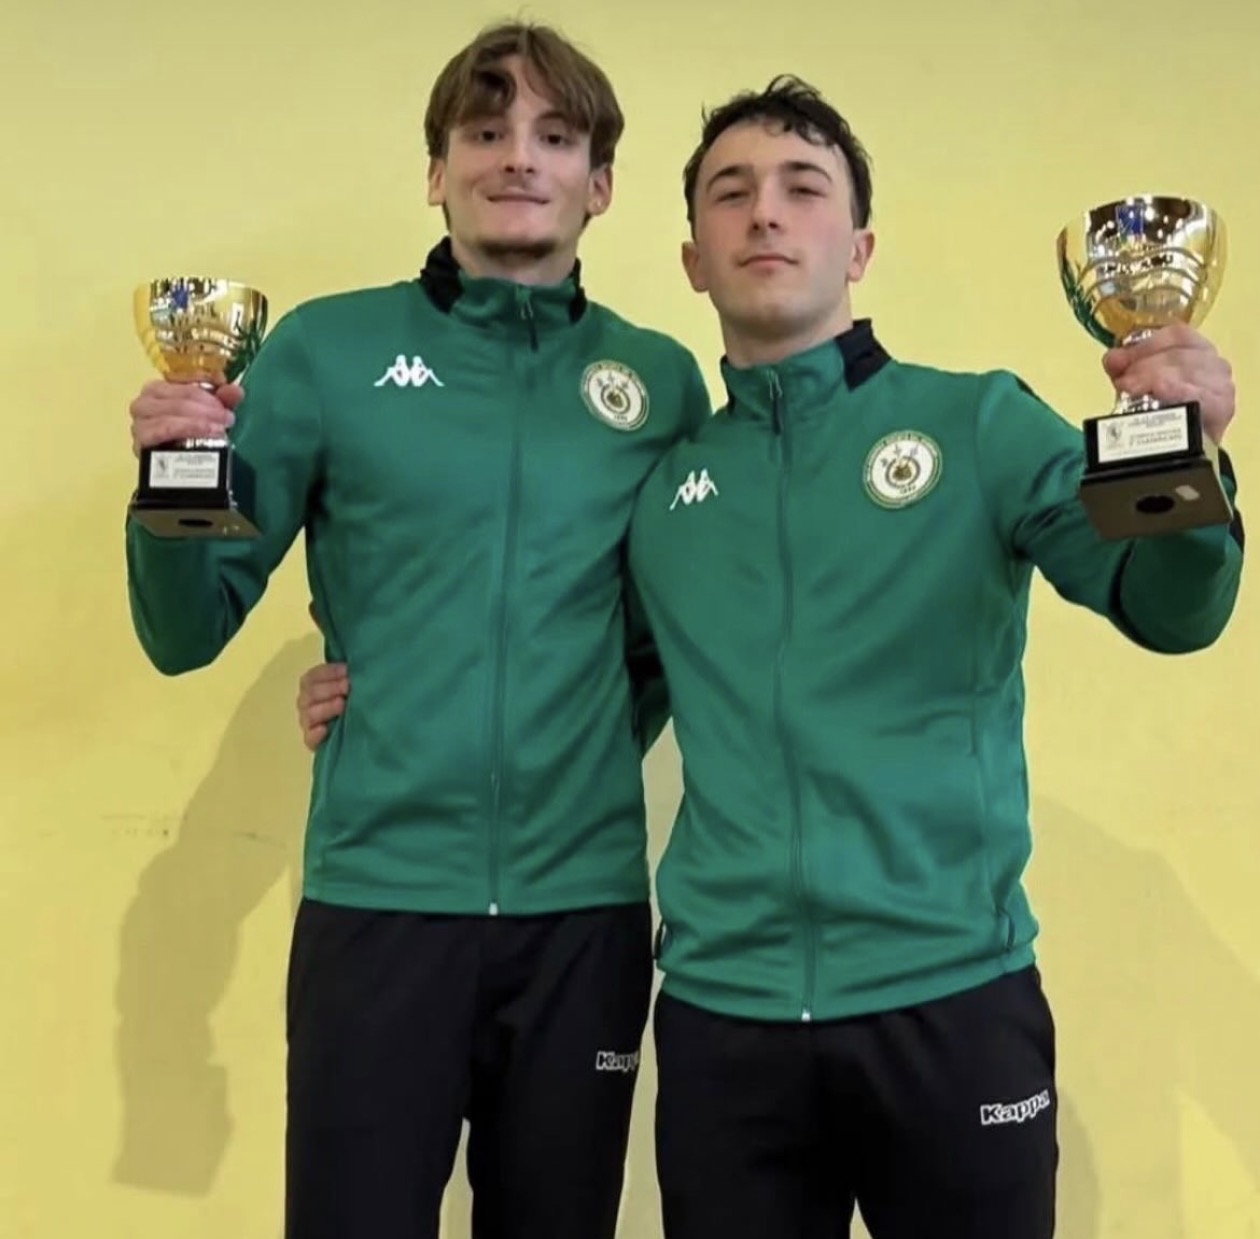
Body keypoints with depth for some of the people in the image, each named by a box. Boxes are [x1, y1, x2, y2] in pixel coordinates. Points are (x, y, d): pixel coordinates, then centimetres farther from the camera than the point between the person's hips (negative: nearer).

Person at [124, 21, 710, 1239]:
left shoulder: (661, 380, 5)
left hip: (585, 903, 2)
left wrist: (598, 743, 1)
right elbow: (186, 634, 0)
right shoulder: (327, 349, 0)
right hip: (380, 894, -2)